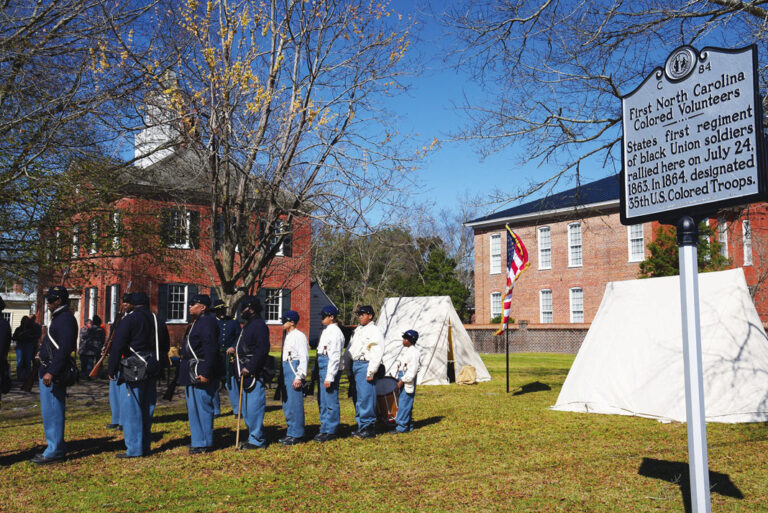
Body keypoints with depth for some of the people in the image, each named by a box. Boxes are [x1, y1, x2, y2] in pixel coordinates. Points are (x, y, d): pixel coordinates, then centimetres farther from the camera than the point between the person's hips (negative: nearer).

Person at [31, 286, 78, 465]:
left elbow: (65, 348, -24)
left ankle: (54, 452, 0)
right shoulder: (58, 317, 17)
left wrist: (51, 372, -26)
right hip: (48, 370, 11)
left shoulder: (66, 319, -16)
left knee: (52, 412, -6)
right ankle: (56, 447, 25)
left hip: (54, 372, -11)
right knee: (51, 411, 16)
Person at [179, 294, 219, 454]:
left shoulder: (207, 322, -15)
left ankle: (204, 444, 3)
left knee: (202, 408, -4)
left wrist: (205, 373, -25)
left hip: (200, 373, -11)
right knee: (194, 407, 16)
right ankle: (198, 440, 26)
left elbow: (211, 350, -22)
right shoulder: (198, 322, 17)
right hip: (191, 373, 11)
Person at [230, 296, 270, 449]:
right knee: (245, 408, 16)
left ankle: (257, 440, 3)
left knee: (253, 407, -5)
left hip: (252, 373, -11)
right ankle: (254, 437, 25)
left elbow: (262, 350, -22)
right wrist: (235, 349, 11)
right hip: (243, 373, 11)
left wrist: (249, 368, -23)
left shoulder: (259, 325, -15)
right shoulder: (249, 324, 17)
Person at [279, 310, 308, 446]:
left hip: (294, 370, -10)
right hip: (286, 369, 10)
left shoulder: (299, 336, -11)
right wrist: (283, 373, 20)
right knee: (287, 403, 13)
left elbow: (304, 357, -16)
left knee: (294, 403, -7)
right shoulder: (288, 336, 18)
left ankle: (297, 435, -1)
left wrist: (299, 377, -20)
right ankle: (291, 432, 22)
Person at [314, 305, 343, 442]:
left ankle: (330, 431, 6)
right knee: (322, 401, 16)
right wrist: (320, 373, 19)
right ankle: (324, 428, 26)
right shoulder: (326, 331, 16)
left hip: (330, 368, -10)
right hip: (322, 368, 10)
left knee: (331, 401, -3)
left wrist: (329, 377, -19)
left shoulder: (335, 332, -14)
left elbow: (335, 356, -18)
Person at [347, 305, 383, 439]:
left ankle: (369, 428, -1)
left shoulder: (374, 331, -7)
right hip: (355, 365, 8)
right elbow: (349, 349, 21)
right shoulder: (357, 330, 18)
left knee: (366, 398, -8)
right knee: (358, 398, 11)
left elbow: (377, 354, -14)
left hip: (365, 365, -8)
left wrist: (370, 372, -18)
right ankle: (361, 426, 19)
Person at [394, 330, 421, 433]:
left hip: (408, 381, -10)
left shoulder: (414, 353, -16)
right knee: (403, 403, 13)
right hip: (401, 378, 10)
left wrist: (402, 381, -18)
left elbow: (412, 371, -19)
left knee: (404, 403, -8)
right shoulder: (405, 349, 14)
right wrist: (397, 378, 15)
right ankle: (409, 426, 21)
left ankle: (401, 427, -5)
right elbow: (398, 363, 20)